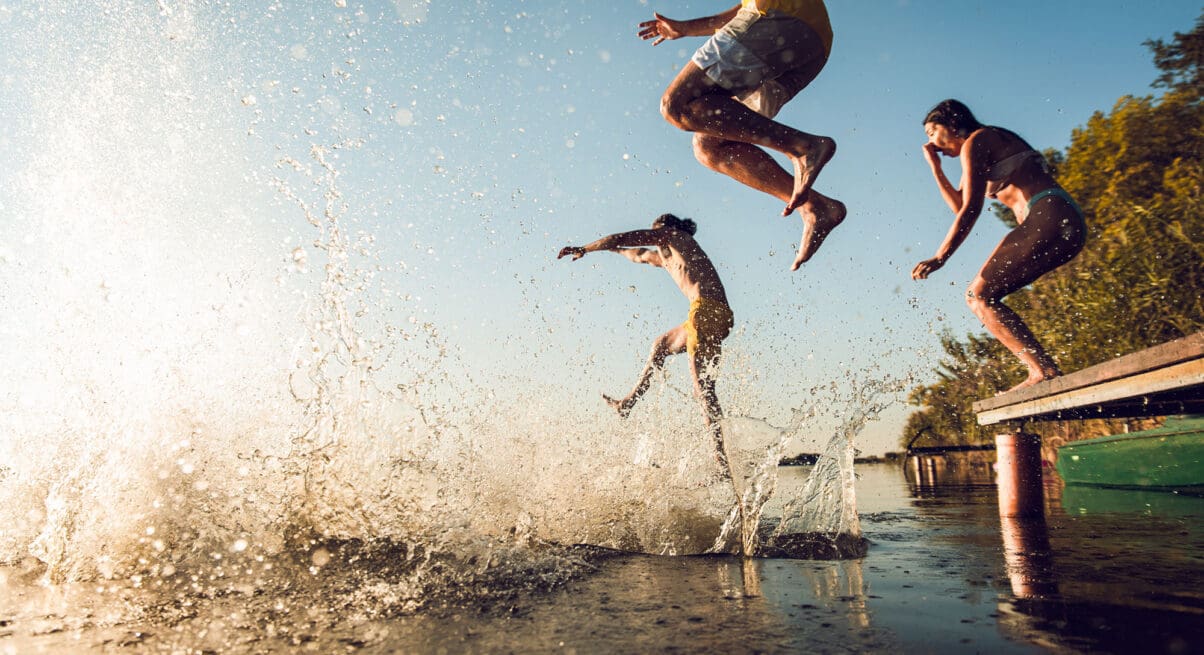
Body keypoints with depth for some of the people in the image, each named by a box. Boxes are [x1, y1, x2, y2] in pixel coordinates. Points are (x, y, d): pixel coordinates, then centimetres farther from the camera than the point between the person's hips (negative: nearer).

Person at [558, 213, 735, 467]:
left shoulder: (672, 233, 10)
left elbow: (624, 238, 10)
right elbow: (640, 255, 49)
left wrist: (584, 248, 19)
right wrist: (616, 249, 64)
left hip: (705, 308, -9)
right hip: (721, 314, 9)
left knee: (703, 389, -12)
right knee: (660, 345, 27)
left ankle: (724, 459, -17)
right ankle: (627, 403, 34)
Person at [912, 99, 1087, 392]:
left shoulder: (975, 142, 1)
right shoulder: (994, 145, 30)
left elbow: (971, 208, -10)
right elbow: (960, 206, 34)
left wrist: (939, 257, -14)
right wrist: (935, 166, 32)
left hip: (1048, 218, -10)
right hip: (1069, 226, 10)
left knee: (980, 295, -12)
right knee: (980, 295, 9)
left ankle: (1043, 370, -22)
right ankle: (1044, 369, -1)